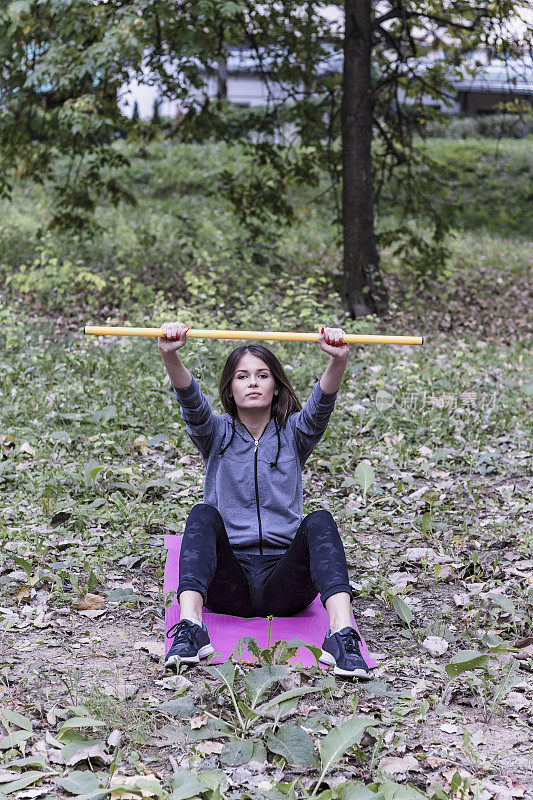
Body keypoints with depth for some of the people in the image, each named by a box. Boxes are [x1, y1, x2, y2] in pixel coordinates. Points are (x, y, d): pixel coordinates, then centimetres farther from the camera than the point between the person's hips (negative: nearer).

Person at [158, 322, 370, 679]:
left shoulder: (293, 434, 12)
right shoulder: (217, 434, 11)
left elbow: (321, 404, -10)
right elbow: (190, 400, -10)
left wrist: (339, 361, -32)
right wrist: (170, 356, -32)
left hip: (285, 582, 0)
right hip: (228, 582, 0)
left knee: (319, 521, -28)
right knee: (204, 515, -28)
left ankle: (342, 631, -48)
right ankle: (189, 626, -47)